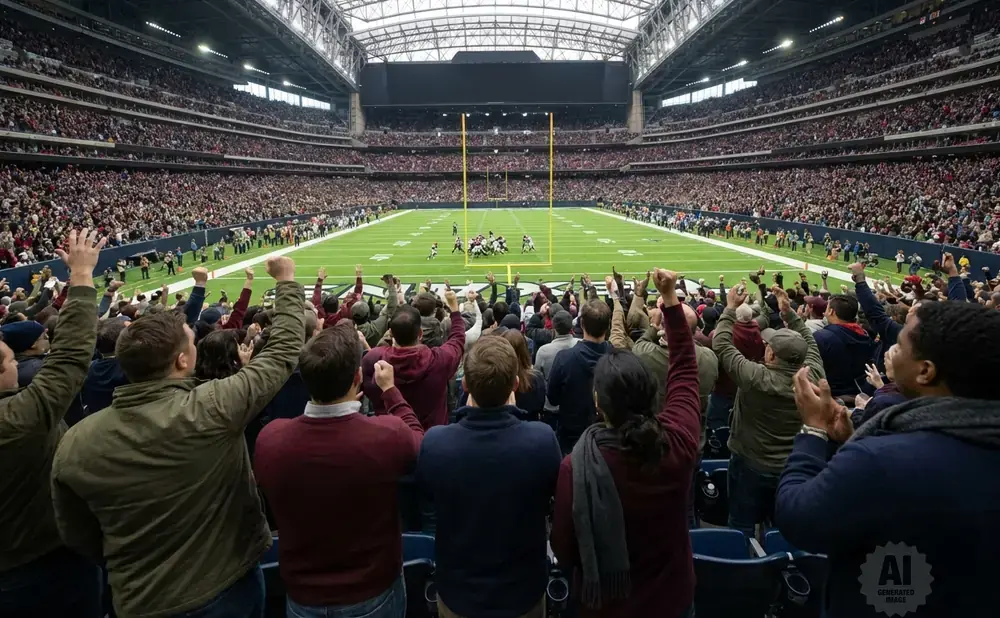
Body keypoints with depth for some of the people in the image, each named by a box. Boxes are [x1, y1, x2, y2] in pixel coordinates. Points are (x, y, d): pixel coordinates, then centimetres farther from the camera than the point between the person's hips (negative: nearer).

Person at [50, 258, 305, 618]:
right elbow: (283, 351, -13)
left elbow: (76, 535, 0)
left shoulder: (75, 443, -14)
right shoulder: (214, 408, -27)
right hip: (228, 584, -2)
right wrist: (287, 282, 1)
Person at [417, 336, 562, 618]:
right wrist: (511, 412, -3)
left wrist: (468, 413, -3)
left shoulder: (434, 442, -27)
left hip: (457, 592, 0)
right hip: (523, 592, 0)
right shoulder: (543, 439, -28)